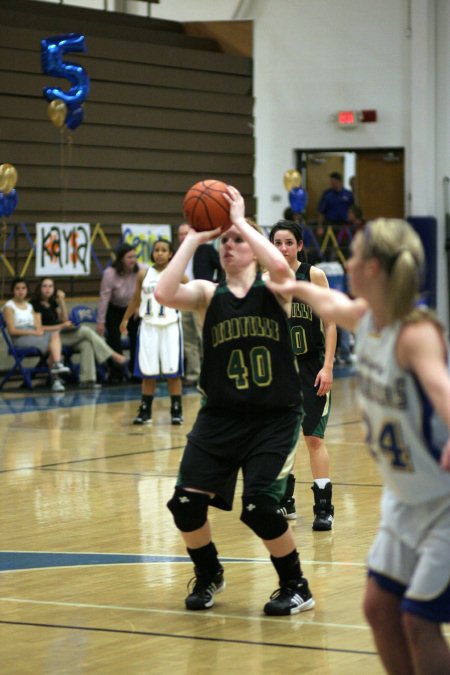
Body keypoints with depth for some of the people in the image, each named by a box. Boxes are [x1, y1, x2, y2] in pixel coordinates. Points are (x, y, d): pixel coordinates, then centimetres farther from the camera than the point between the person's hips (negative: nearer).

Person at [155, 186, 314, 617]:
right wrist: (193, 239, -13)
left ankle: (296, 587, 10)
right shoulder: (208, 294, 2)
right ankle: (208, 576, 24)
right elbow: (164, 294, -19)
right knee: (186, 503, -6)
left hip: (274, 418, -3)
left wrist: (240, 221, -18)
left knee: (259, 507, -15)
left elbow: (280, 266, -28)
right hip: (220, 417, 3)